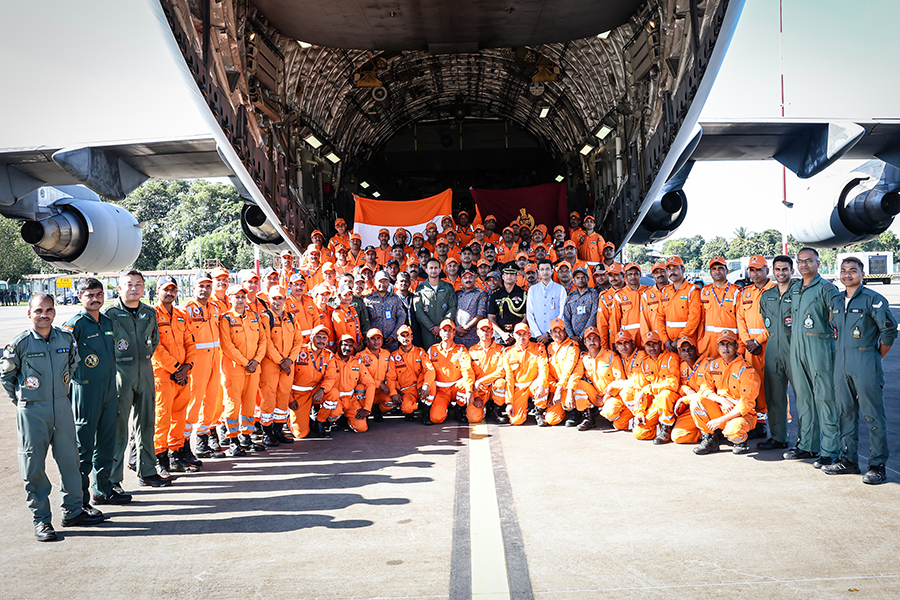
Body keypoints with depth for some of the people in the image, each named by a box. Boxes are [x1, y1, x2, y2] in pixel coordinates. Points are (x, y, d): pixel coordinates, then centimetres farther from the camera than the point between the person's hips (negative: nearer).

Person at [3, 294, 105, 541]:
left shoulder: (66, 339, 2)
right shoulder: (20, 343, -9)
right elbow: (5, 375, 3)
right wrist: (21, 400, 5)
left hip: (62, 407, 4)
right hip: (32, 412, -3)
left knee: (70, 459, 8)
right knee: (34, 466, 1)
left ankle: (73, 511, 22)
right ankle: (41, 519, 12)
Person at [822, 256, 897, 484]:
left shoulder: (873, 299, -7)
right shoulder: (836, 301, 13)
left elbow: (889, 331, -7)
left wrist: (876, 357, -1)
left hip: (865, 364, -7)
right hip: (841, 363, 7)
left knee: (873, 415, -3)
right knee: (845, 412, 11)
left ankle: (877, 465, 2)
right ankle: (848, 459, 20)